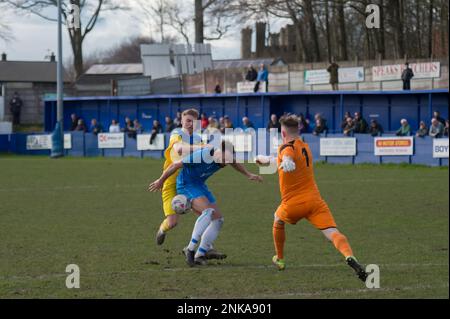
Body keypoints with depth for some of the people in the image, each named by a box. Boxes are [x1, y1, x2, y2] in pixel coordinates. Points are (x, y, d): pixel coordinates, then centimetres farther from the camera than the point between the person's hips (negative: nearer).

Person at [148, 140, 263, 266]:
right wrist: (160, 181, -9)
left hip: (200, 185, 8)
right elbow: (175, 165, -20)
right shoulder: (201, 156, -31)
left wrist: (248, 175, 17)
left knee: (218, 219, -1)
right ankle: (190, 248, -30)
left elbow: (234, 164, 18)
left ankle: (199, 255, 0)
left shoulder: (225, 154, -10)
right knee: (209, 211, -29)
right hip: (186, 185, -8)